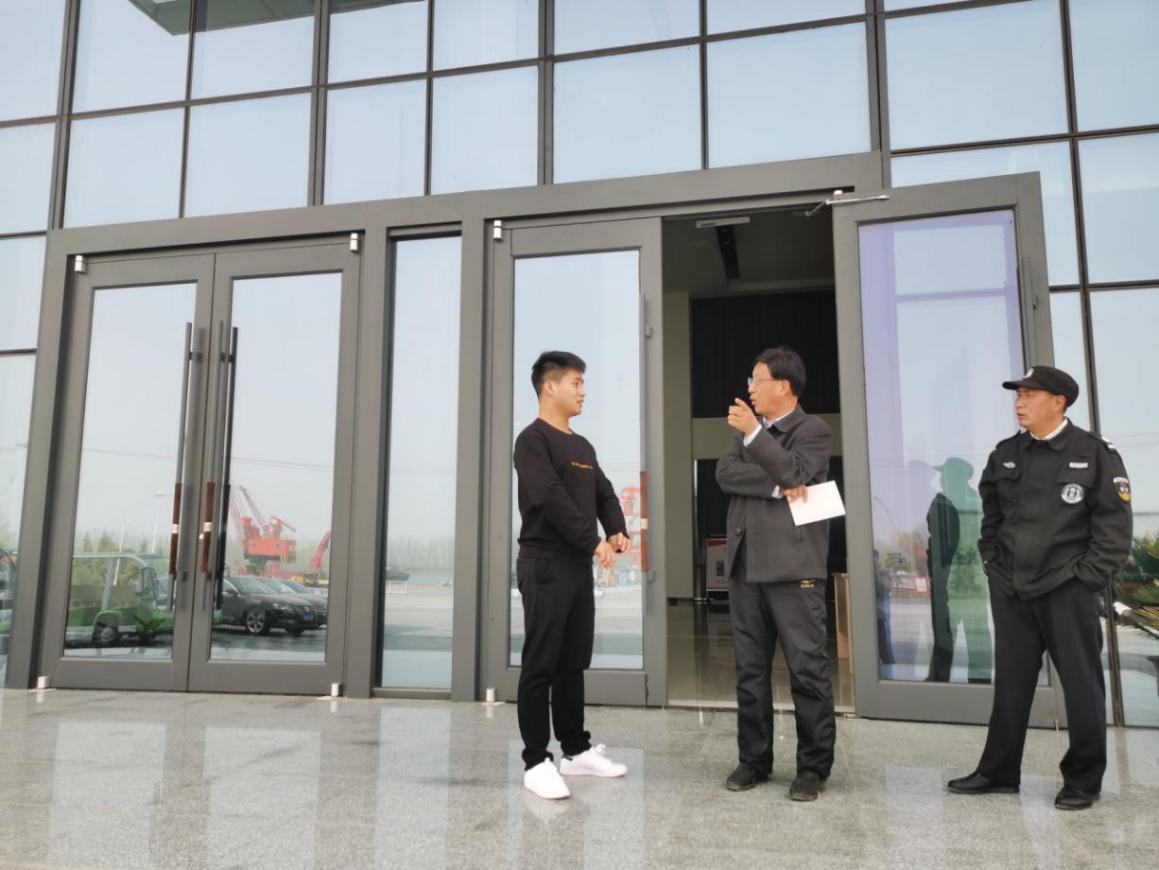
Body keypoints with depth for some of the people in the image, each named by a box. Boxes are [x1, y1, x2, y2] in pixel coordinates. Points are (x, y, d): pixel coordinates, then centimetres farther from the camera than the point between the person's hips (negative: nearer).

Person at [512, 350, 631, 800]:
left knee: (574, 663, 14)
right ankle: (536, 761, 6)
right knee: (541, 665, -2)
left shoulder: (583, 446, 16)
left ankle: (576, 750, 24)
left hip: (579, 565, 8)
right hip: (545, 564, -8)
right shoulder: (533, 439, -9)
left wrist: (618, 531, -5)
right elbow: (552, 500, -19)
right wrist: (594, 542, -17)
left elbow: (604, 494, 14)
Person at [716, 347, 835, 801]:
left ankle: (813, 767, 11)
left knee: (808, 669, 0)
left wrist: (754, 432, -16)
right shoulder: (747, 431, 17)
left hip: (792, 565, -5)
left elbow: (794, 472, -16)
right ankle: (753, 759, 21)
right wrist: (777, 487, -13)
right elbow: (725, 472, -1)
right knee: (749, 670, 10)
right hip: (745, 565, 6)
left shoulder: (814, 430, 1)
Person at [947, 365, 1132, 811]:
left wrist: (1090, 574, -11)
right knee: (1010, 683, 12)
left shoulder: (1095, 453, -4)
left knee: (1081, 685, 5)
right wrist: (992, 563, 10)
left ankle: (1083, 779, 20)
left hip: (1067, 588, -4)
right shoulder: (1004, 455, 8)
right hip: (1009, 589, 4)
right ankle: (998, 772, 22)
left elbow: (1115, 522, -6)